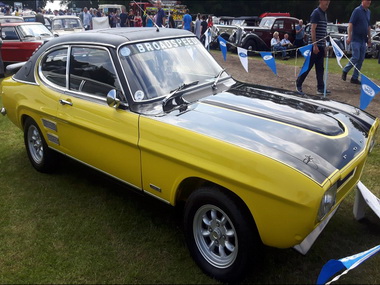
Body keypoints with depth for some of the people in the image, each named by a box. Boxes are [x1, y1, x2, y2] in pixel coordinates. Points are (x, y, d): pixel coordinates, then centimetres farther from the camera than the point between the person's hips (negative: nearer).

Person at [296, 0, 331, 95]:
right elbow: (313, 29, -16)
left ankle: (321, 88, 8)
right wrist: (315, 45, -21)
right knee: (308, 65, -2)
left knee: (320, 68, 6)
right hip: (315, 45, -8)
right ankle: (298, 84, 12)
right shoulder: (316, 12, -9)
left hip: (321, 45, 8)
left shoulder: (325, 14, 17)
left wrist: (324, 45, 16)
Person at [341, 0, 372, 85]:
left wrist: (369, 38, 17)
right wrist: (349, 36, -21)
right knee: (355, 57, -11)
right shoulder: (357, 10, -7)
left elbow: (368, 26, 20)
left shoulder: (369, 12, 14)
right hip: (355, 39, -7)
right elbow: (350, 24, -13)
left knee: (361, 59, 5)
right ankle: (345, 71, 13)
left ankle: (355, 78, 11)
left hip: (363, 40, 7)